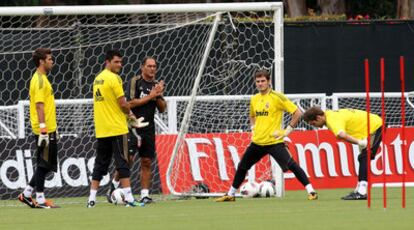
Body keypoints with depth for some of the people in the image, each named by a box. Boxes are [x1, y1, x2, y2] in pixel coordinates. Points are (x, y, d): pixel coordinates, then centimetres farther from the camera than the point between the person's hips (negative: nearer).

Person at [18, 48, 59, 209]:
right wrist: (43, 128, -26)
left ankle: (27, 194, 17)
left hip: (47, 129, 10)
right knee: (44, 165, -5)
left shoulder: (41, 79, 17)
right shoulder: (40, 80, -14)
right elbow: (39, 105, -21)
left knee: (44, 165, 14)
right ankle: (40, 199, -1)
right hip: (45, 130, -10)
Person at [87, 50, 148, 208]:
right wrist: (132, 116, 5)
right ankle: (128, 198, -7)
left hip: (101, 130, 7)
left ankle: (92, 199, 7)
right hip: (117, 129, -7)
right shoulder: (114, 78, -11)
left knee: (100, 164, 10)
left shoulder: (98, 79, 13)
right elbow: (123, 104, -13)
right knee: (122, 162, -5)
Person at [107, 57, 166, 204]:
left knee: (147, 162, 3)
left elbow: (162, 109, 13)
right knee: (127, 158, -14)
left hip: (149, 129, 5)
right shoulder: (135, 82, -2)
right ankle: (112, 189, -2)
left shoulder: (156, 85, 13)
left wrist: (158, 96, -5)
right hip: (133, 126, -5)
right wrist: (150, 96, -12)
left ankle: (145, 194, 6)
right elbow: (130, 103, -12)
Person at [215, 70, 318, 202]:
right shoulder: (254, 99, 11)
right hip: (257, 142, 7)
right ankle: (230, 194, 28)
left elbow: (297, 113, -12)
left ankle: (311, 192, -15)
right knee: (242, 167, 13)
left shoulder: (277, 97, -10)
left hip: (274, 141, -7)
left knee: (291, 165, -18)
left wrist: (288, 130, -13)